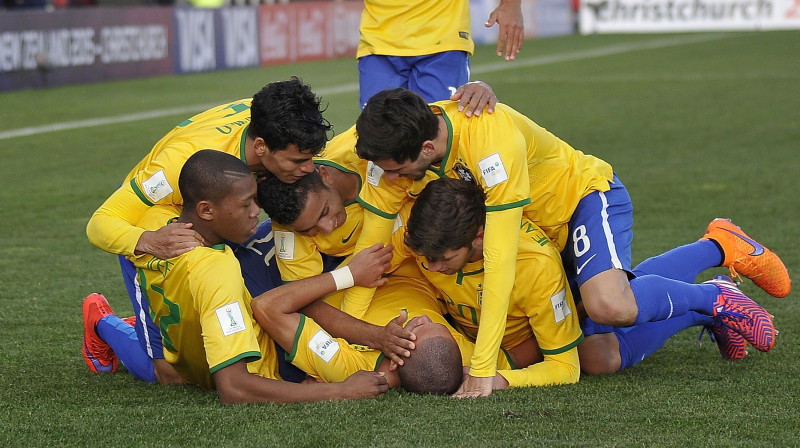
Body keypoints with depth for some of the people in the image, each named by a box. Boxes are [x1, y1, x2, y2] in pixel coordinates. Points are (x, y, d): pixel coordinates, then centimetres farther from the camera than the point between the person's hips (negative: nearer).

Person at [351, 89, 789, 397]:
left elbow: (499, 261, -43)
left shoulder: (493, 139, -41)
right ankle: (718, 247, 37)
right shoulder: (395, 151, -22)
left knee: (610, 306, -34)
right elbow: (370, 245, -14)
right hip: (543, 225, 8)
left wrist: (482, 368, -44)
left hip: (586, 195, -8)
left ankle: (716, 297, -5)